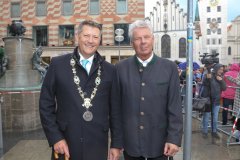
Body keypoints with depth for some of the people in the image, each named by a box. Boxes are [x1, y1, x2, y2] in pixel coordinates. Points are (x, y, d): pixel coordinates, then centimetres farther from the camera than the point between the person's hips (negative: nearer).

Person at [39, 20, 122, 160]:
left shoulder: (109, 70, 1)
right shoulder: (58, 64, -1)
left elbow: (115, 110, 4)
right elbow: (46, 104, 0)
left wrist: (117, 143, 3)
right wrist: (55, 137, -6)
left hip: (98, 145, 1)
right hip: (65, 145, -1)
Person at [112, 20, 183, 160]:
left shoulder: (169, 67, -3)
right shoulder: (121, 68, -2)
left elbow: (175, 107, -4)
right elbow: (116, 105, 0)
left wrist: (174, 138, -8)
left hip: (159, 142, 0)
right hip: (130, 142, 1)